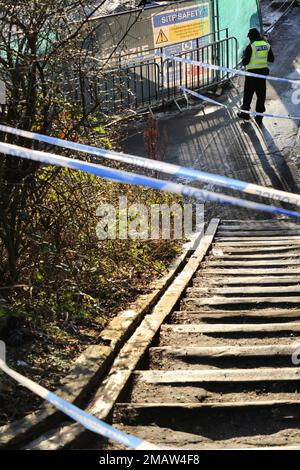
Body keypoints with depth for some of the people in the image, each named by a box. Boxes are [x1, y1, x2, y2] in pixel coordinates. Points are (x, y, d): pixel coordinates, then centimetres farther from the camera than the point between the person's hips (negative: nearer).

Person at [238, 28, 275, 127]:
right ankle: (259, 117, 12)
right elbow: (272, 59, 10)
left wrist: (244, 58, 8)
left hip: (252, 73, -4)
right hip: (263, 71, 5)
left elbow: (245, 62, -14)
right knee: (261, 95, 9)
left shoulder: (251, 46, -14)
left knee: (248, 94, 11)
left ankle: (245, 113, 24)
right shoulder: (267, 45, 2)